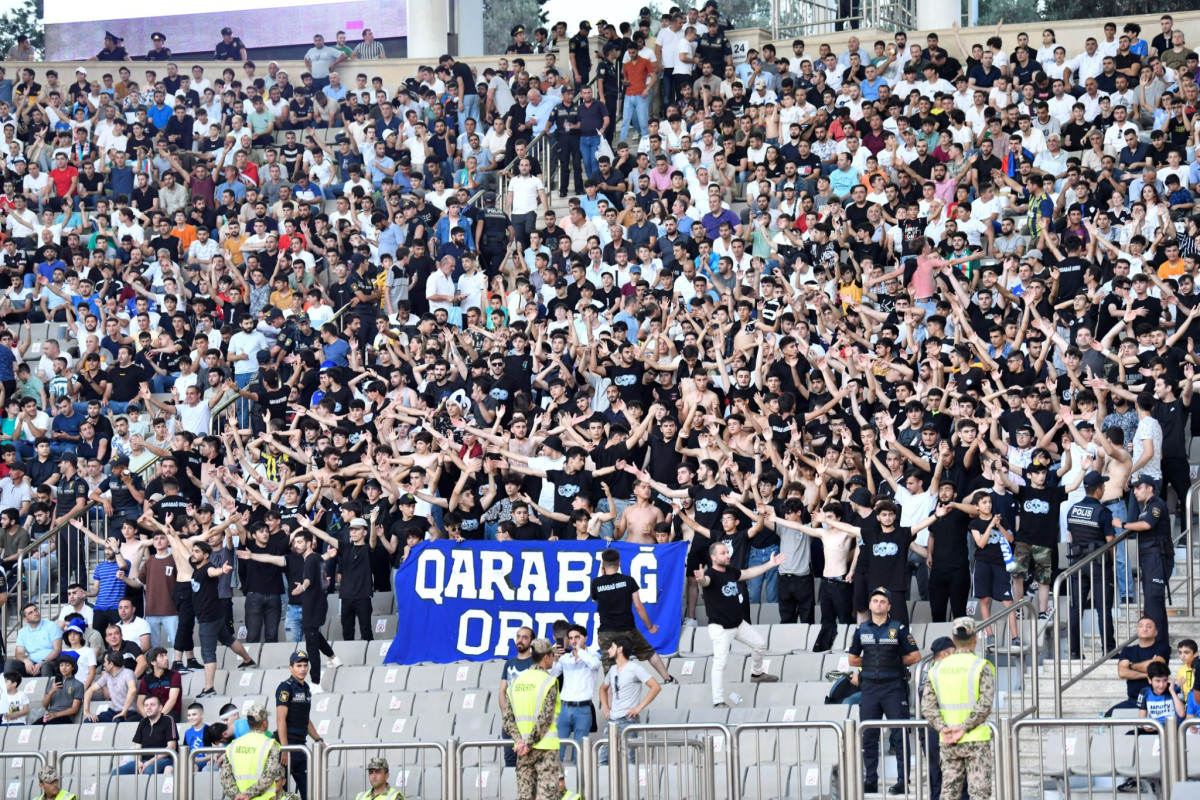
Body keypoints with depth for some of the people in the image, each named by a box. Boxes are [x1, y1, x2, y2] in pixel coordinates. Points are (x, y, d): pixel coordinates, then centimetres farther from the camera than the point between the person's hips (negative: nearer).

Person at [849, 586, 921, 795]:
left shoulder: (899, 629, 2)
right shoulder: (862, 630, 11)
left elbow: (915, 656, 2)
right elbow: (853, 659, 16)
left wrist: (895, 662, 0)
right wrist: (871, 663, 6)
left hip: (893, 686, -4)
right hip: (870, 686, 4)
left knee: (900, 736, -4)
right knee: (868, 736, 4)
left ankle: (903, 781, -2)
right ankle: (870, 780, 10)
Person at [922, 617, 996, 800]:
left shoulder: (938, 668, 6)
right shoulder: (981, 667, -7)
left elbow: (927, 706, 0)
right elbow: (985, 705, -17)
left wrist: (942, 728, -6)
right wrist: (964, 728, -15)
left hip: (947, 742, 4)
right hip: (976, 739, -4)